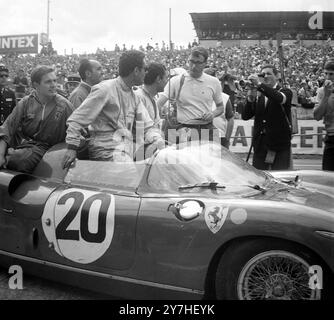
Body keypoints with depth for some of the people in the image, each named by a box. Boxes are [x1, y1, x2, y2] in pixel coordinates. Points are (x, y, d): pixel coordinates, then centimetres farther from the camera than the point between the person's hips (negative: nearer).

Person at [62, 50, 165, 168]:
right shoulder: (105, 89, -9)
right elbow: (77, 119, -8)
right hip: (106, 150, -8)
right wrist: (72, 147, -15)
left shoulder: (134, 97, 15)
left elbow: (147, 126, 13)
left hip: (127, 152, 9)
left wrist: (159, 143, -7)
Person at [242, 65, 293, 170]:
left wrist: (259, 84, -28)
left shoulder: (285, 92, 3)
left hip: (280, 146, -4)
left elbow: (279, 98, -23)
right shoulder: (258, 97, 14)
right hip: (260, 147, 4)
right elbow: (245, 116, 5)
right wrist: (250, 98, -10)